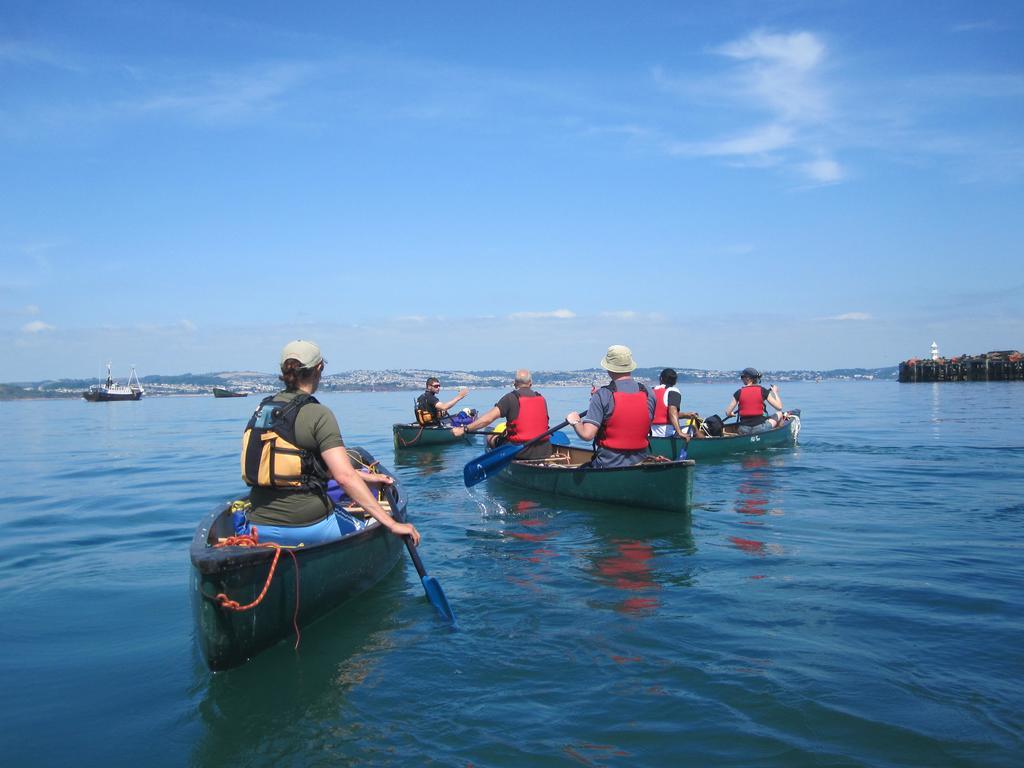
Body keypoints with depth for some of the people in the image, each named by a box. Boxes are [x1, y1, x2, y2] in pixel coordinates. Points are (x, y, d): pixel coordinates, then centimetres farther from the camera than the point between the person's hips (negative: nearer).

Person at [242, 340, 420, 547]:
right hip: (307, 527, -7)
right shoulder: (317, 414, -14)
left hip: (259, 528, 7)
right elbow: (345, 476, -23)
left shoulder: (262, 409, 8)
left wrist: (365, 477, 19)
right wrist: (392, 523, -22)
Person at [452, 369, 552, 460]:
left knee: (491, 438, 18)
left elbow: (488, 418, -14)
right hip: (544, 452, 4)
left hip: (520, 452, -4)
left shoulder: (511, 397, -6)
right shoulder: (542, 399, 9)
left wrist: (463, 429, -10)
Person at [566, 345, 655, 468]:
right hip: (640, 464, 4)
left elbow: (587, 434, -19)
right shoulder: (648, 394, 1)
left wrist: (575, 421, 4)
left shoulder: (602, 395, -12)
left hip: (608, 465, -4)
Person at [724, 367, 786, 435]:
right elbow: (779, 407, 0)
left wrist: (732, 414, 23)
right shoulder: (762, 391, -4)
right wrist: (775, 393, 16)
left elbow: (727, 413, -2)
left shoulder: (739, 393, -1)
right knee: (780, 414, 24)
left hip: (744, 431, 2)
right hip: (760, 429, -2)